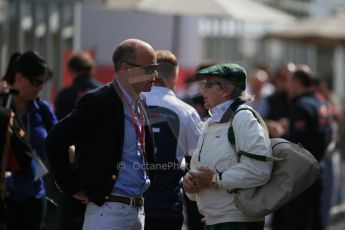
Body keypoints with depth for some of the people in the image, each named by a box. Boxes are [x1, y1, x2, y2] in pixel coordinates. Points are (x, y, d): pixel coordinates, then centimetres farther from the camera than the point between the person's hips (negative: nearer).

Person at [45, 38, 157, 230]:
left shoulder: (140, 104, 12)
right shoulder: (99, 102, -13)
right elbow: (55, 141, -17)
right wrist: (72, 188, -12)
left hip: (138, 210, 8)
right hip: (108, 211, -8)